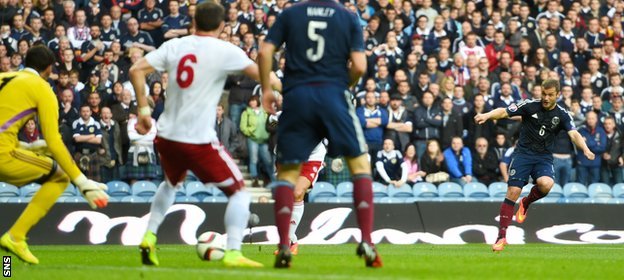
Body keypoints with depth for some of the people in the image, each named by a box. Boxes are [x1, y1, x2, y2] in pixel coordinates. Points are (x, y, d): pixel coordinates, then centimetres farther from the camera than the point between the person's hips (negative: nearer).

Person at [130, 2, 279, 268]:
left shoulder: (175, 46, 5)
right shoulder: (225, 51, -7)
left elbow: (136, 70, 0)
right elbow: (261, 74, -7)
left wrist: (143, 110, 7)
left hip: (167, 136, 5)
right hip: (199, 140, -5)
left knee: (172, 183, 35)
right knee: (238, 192, 7)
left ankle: (149, 238, 28)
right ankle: (233, 253, -7)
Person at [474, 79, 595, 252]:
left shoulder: (562, 115, -1)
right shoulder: (530, 106, -4)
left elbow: (574, 134, -12)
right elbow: (504, 112, -7)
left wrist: (585, 150, -31)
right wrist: (487, 115, -26)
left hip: (544, 157, 1)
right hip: (523, 153, -1)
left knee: (546, 184, -29)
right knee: (513, 192, -14)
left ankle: (526, 203, 5)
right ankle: (502, 236, -7)